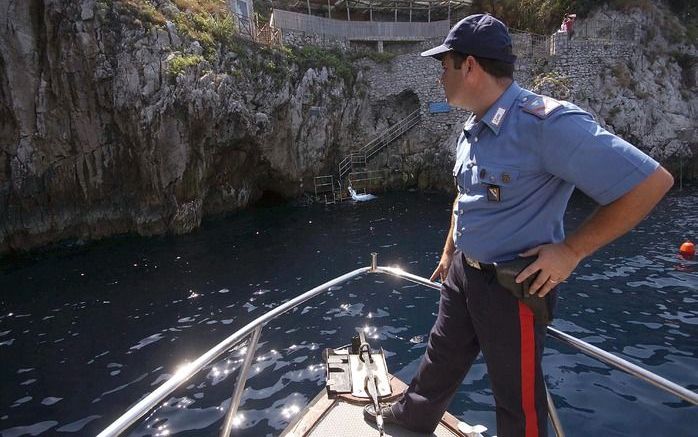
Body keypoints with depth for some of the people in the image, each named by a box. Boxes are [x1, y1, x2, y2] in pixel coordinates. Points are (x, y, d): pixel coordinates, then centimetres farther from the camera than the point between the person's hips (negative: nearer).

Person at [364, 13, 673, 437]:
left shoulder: (545, 123, -24)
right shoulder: (473, 129, 4)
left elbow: (652, 182, -23)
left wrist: (571, 250, -21)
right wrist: (449, 252, 23)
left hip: (514, 285, -8)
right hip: (463, 272, 8)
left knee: (518, 395, 12)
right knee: (442, 356, 26)